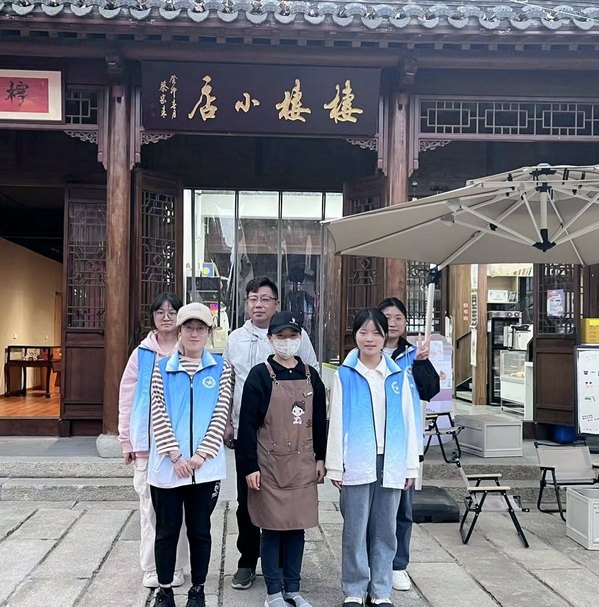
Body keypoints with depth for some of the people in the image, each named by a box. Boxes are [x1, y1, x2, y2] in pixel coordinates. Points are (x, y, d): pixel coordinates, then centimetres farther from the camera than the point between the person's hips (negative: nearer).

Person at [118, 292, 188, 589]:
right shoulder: (141, 354, 5)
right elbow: (127, 398, 8)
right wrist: (126, 440, 5)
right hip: (147, 442, 1)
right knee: (150, 505, 5)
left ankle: (175, 567, 16)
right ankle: (151, 568, 16)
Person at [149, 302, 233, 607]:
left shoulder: (221, 368, 3)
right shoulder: (162, 368, 4)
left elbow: (220, 415, -2)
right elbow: (158, 415, -2)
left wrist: (200, 456, -10)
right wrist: (175, 456, -11)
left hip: (205, 465, 0)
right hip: (168, 464, 0)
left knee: (200, 530, 10)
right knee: (166, 530, 8)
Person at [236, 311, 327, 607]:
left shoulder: (310, 375, 7)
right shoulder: (260, 375, -6)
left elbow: (320, 420, 12)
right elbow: (247, 423, -8)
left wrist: (321, 458, 10)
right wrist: (250, 466, -11)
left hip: (303, 466, 4)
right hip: (271, 466, -4)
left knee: (297, 527, 11)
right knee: (272, 528, 4)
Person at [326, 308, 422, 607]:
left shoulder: (399, 375, 6)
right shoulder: (344, 375, -1)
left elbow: (409, 421, 7)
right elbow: (337, 422, -1)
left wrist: (411, 465, 5)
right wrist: (335, 466, -3)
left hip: (390, 462, 2)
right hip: (357, 463, -2)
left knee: (385, 529, 10)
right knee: (355, 529, 4)